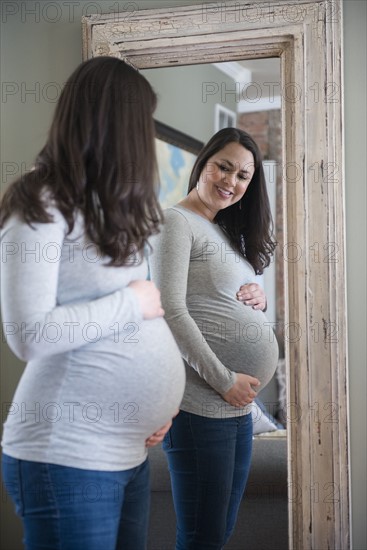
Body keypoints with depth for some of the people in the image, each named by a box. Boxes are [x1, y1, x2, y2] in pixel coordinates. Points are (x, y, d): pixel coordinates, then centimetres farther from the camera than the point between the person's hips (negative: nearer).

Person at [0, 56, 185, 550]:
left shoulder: (109, 210, 14)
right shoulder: (41, 206, -11)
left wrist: (160, 399, 5)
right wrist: (133, 302, -13)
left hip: (129, 450, 8)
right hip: (68, 455, -8)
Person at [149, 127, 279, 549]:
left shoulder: (227, 232, 20)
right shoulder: (176, 222, -7)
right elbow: (170, 311, -17)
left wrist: (259, 298, 2)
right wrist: (225, 380, -18)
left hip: (239, 405, 9)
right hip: (199, 403, -9)